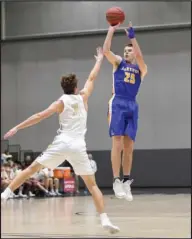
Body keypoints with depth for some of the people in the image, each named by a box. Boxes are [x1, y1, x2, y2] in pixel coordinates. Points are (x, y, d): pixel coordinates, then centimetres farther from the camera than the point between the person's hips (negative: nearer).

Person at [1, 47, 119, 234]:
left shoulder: (61, 102, 6)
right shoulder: (83, 98, 13)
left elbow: (40, 116, -4)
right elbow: (92, 78, 28)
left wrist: (17, 128, -4)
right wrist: (99, 60, 43)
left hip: (62, 143, -1)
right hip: (78, 146, 1)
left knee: (32, 169, 9)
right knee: (92, 185, 6)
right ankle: (105, 220, -7)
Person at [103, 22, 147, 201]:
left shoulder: (140, 68, 13)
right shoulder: (118, 63, 13)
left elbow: (139, 57, -10)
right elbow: (106, 50, -3)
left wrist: (132, 37, -17)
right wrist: (112, 29, -7)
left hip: (132, 106, 2)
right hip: (118, 104, -2)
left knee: (129, 147, 4)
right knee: (117, 144, -11)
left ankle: (126, 181, 11)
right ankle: (116, 181, -12)